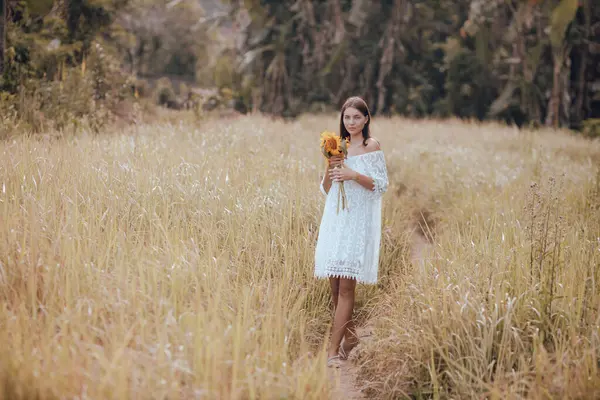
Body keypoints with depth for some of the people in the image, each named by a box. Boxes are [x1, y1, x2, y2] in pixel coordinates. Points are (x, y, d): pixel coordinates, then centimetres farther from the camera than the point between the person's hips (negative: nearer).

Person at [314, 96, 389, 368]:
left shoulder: (371, 146, 0)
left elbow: (381, 184, -4)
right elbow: (326, 190, 15)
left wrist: (354, 175, -17)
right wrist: (330, 169, -4)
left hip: (358, 221, -5)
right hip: (335, 220, 5)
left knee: (346, 285, -10)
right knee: (335, 284, 5)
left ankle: (333, 350, -11)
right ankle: (350, 337, 24)